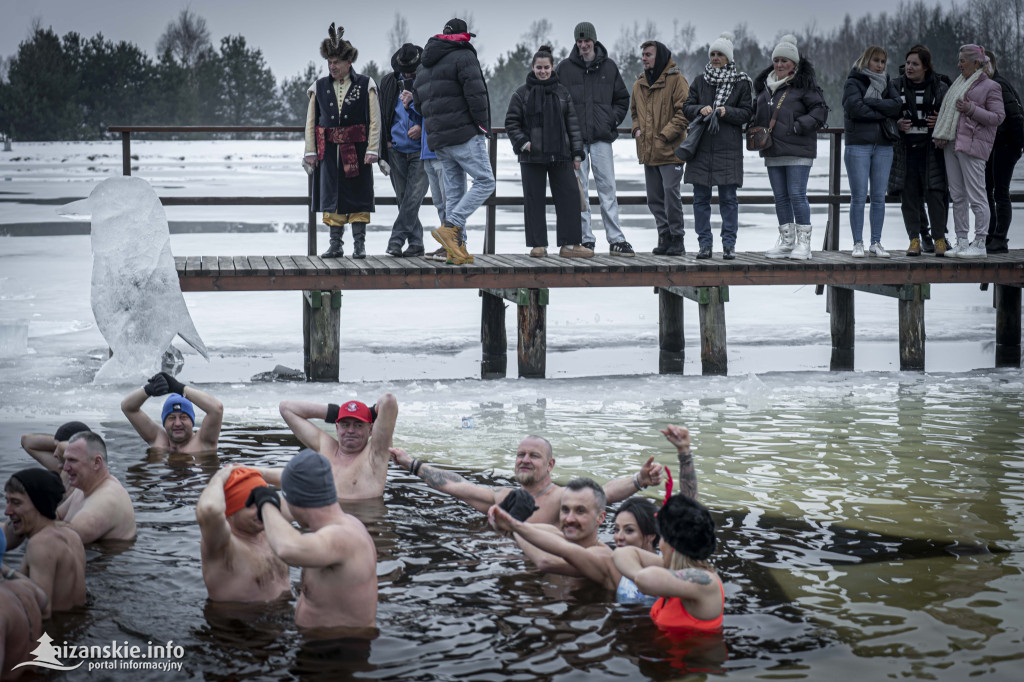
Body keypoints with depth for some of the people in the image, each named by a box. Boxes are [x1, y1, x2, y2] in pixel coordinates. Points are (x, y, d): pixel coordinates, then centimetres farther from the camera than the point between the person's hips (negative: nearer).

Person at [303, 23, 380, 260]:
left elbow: (375, 120, -1)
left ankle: (359, 244, 6)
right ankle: (335, 245, 8)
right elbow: (311, 121, 11)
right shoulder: (320, 87, 9)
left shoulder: (365, 85, 1)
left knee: (358, 195, 0)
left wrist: (372, 149, -9)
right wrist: (310, 151, 5)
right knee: (332, 196, 3)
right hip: (330, 149, 2)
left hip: (357, 149, -2)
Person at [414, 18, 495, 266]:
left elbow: (418, 102, 21)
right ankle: (450, 227, -16)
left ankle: (457, 248, 5)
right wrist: (483, 124, -8)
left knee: (454, 191, 9)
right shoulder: (463, 56, -6)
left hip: (439, 140, 8)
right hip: (465, 134, -8)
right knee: (484, 182, -5)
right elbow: (476, 94, -16)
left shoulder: (424, 67, 19)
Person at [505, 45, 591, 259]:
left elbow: (572, 123, 10)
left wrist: (577, 153, 4)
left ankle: (569, 244, 1)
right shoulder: (521, 94, 4)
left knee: (569, 196, -3)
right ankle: (538, 245, 8)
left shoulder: (562, 93, 10)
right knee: (534, 200, 0)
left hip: (560, 155, 2)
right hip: (532, 156, -2)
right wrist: (522, 142, -11)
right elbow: (511, 122, 5)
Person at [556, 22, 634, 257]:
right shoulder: (564, 68, 3)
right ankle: (586, 240, 7)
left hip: (602, 138, 1)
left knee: (607, 188, -2)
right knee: (579, 190, 2)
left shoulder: (609, 67, 8)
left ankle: (616, 240, 0)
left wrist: (613, 120, 4)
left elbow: (623, 98, 18)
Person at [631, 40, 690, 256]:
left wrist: (665, 134, -17)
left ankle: (677, 240, -1)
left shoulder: (675, 80, -7)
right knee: (655, 198, 9)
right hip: (648, 151, 7)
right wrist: (636, 128, 9)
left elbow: (684, 111, -12)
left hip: (670, 150, -7)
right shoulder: (639, 83, 14)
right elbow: (634, 110, 28)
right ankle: (664, 238, 18)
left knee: (671, 194, -9)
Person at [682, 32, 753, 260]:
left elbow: (747, 113, 2)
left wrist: (727, 112, -14)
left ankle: (729, 244, 2)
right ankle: (704, 244, 9)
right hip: (701, 148, 3)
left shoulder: (741, 83, 5)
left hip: (728, 149, -3)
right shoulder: (700, 81, 13)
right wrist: (700, 110, -10)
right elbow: (686, 107, 10)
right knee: (700, 198, 3)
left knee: (728, 198, -3)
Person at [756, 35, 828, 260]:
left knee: (797, 195, -8)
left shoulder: (805, 85, -5)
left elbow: (820, 110, -8)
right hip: (772, 152, 7)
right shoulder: (765, 85, 15)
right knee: (780, 197, 10)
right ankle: (786, 241, 18)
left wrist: (799, 126, -18)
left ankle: (803, 242, -1)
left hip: (798, 151, -7)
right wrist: (756, 128, 8)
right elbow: (757, 111, 27)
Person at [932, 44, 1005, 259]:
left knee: (976, 196, -8)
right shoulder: (960, 83, 19)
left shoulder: (990, 87, -2)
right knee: (957, 196, 8)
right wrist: (940, 134, 12)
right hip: (952, 144, 8)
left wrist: (972, 109, -17)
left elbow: (998, 117, -8)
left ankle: (980, 244, -4)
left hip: (972, 145, -8)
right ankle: (961, 242, 13)